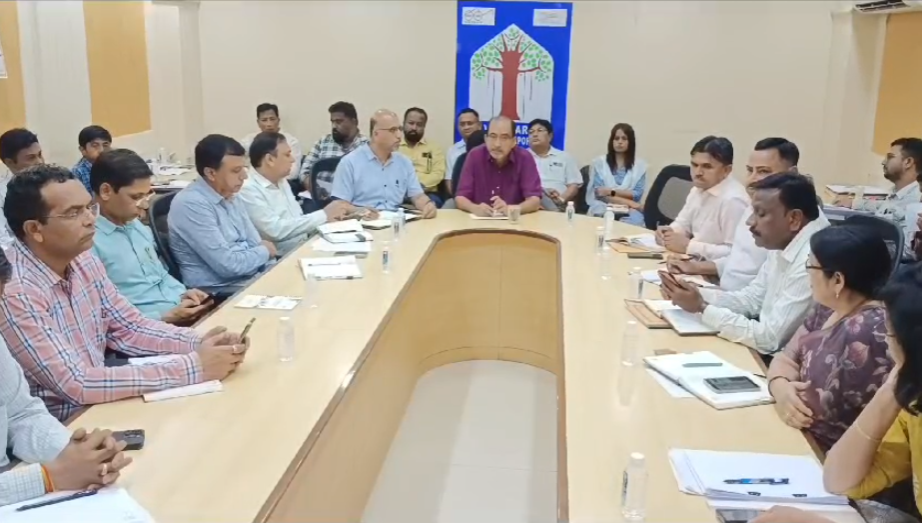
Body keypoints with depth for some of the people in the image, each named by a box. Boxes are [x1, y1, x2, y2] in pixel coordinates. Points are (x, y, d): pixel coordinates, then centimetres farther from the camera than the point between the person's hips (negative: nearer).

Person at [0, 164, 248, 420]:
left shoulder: (83, 261, -1)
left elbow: (129, 328, 6)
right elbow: (75, 385, -28)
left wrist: (199, 343, -13)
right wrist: (193, 366, -29)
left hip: (97, 404, 7)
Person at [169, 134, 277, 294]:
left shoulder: (231, 197, 8)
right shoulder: (191, 205, -18)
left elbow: (255, 243, 10)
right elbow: (227, 264, -22)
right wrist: (264, 251, -6)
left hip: (253, 277, 8)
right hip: (219, 292, -8)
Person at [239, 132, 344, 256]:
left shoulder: (281, 182, 13)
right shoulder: (248, 190, -15)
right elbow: (276, 230, -22)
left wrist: (325, 218, -6)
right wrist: (322, 216, -17)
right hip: (280, 258, -8)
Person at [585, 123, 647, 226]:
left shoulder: (640, 165, 13)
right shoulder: (599, 162, 9)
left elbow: (637, 194, 3)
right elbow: (599, 193, 0)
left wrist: (611, 192, -10)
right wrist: (628, 202, -11)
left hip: (629, 210, 1)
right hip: (603, 208, -1)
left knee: (634, 222, -35)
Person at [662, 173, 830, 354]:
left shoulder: (811, 263, -26)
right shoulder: (783, 245, 2)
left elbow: (769, 339, -25)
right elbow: (751, 299, 10)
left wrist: (702, 308, -18)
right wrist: (698, 294, -6)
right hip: (772, 357, 7)